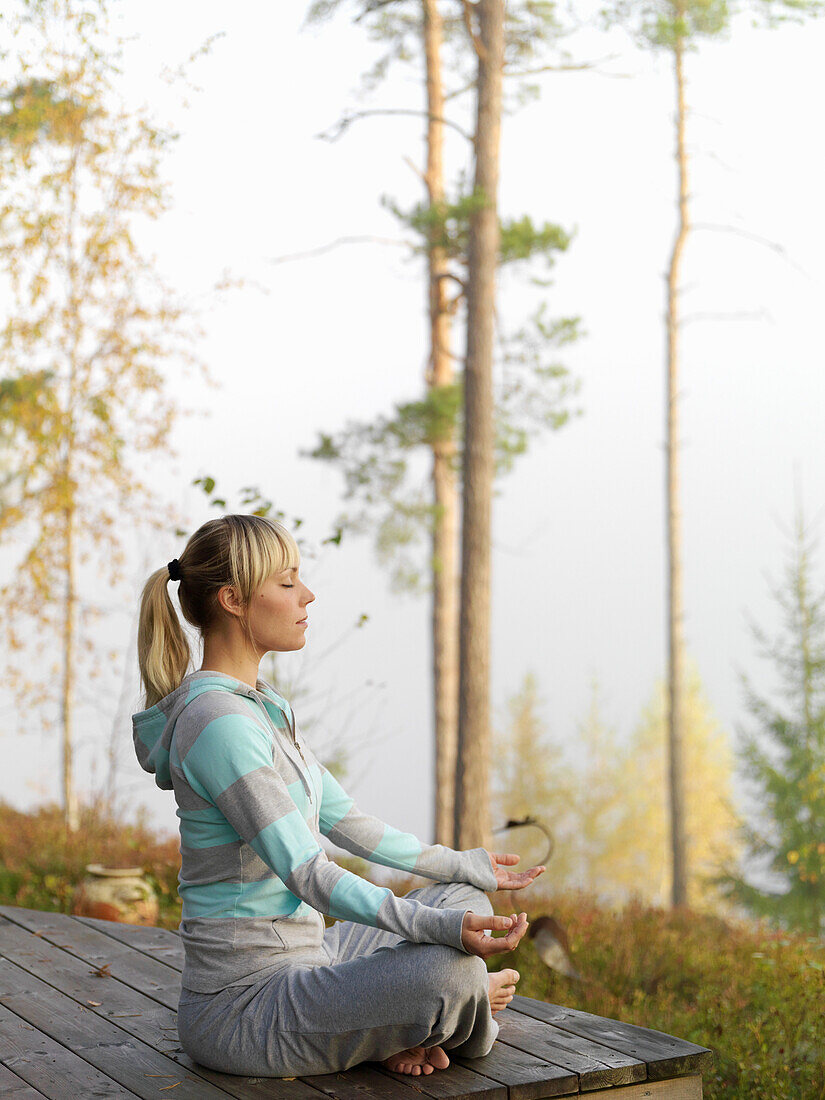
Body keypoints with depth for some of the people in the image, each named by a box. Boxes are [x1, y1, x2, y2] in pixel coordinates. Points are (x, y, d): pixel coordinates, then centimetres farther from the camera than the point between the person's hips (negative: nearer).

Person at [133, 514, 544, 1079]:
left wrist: (462, 866, 26)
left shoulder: (263, 705, 11)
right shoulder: (218, 721, -21)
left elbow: (343, 820, 19)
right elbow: (304, 872, -26)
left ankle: (401, 1035, -2)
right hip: (241, 1007, -10)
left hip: (298, 963, 10)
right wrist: (439, 928, -31)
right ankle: (468, 1011, 6)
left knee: (465, 901, 16)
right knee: (451, 974, -28)